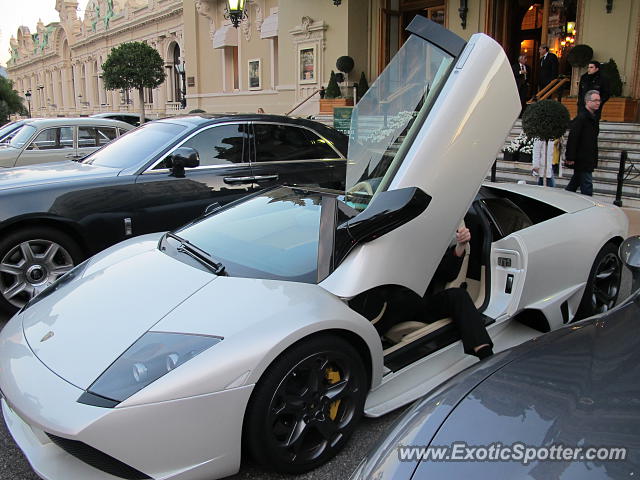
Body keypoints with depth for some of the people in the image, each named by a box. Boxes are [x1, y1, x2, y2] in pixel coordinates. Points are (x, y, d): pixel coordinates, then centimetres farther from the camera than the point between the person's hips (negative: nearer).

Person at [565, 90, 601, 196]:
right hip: (581, 159, -9)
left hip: (588, 160, 9)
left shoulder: (593, 118, 15)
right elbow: (572, 139, -20)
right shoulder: (581, 118, -15)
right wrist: (570, 158, -22)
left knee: (575, 183, 16)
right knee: (587, 185, -9)